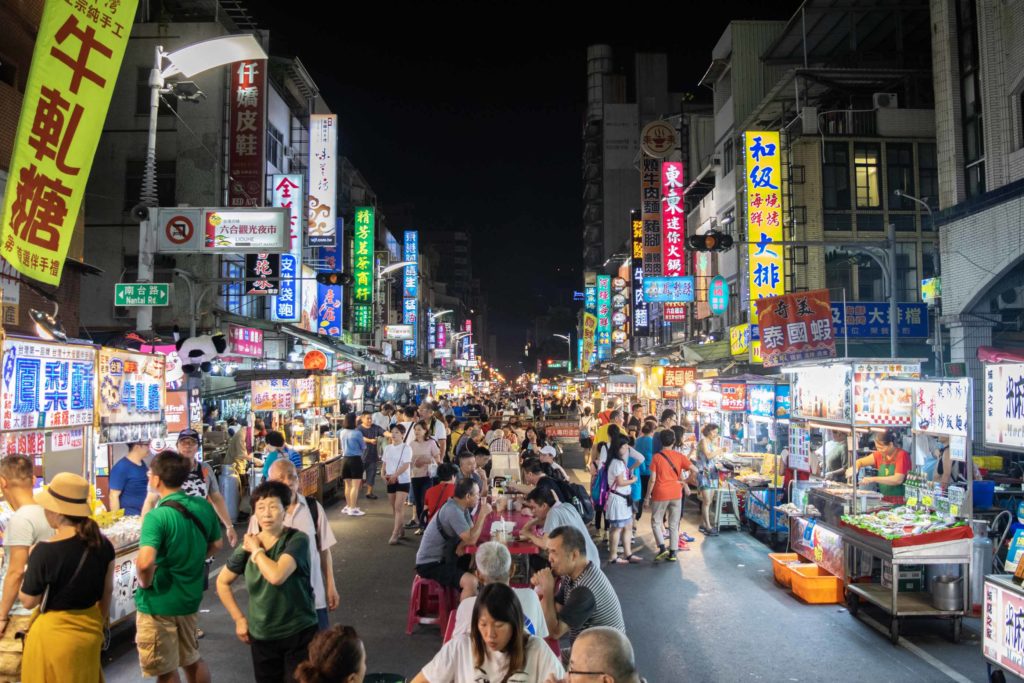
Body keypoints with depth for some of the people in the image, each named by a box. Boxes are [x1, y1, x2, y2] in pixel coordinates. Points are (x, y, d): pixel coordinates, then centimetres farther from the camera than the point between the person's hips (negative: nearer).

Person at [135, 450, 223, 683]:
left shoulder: (157, 516, -24)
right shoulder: (204, 507, -4)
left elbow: (145, 563, -35)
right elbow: (216, 544, 9)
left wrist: (145, 584, -16)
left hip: (159, 603, -6)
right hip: (190, 597, 6)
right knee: (193, 659, 25)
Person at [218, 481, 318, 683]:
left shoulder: (297, 539, -16)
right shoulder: (248, 545, -3)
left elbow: (276, 576, -32)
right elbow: (222, 582, 11)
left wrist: (256, 550, -16)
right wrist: (239, 618, 6)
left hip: (299, 633, -4)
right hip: (262, 636, 4)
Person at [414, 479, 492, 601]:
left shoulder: (461, 507, 5)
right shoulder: (453, 511, -25)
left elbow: (471, 533, 8)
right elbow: (471, 539, -26)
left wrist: (460, 546, -13)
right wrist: (483, 514, -19)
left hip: (444, 557, 10)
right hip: (430, 564, -10)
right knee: (471, 582, -27)